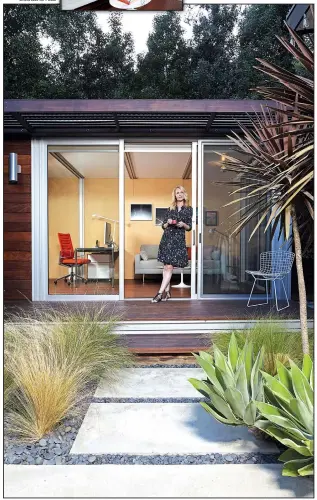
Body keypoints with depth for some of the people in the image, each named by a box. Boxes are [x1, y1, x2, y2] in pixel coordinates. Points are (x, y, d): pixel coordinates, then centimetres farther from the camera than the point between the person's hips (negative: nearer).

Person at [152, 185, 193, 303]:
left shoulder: (189, 209, 7)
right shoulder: (170, 209, 11)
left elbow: (190, 227, 7)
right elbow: (163, 226, 12)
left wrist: (183, 225, -13)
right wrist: (168, 223, -9)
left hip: (179, 240, -2)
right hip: (167, 238, 3)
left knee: (169, 266, -9)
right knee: (166, 266, 3)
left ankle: (160, 293, -8)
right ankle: (167, 291, 14)